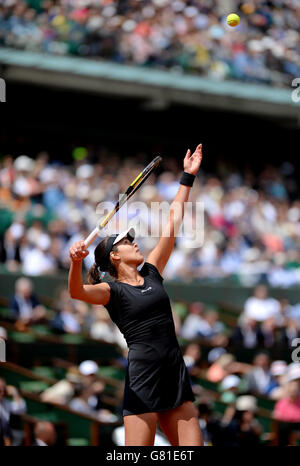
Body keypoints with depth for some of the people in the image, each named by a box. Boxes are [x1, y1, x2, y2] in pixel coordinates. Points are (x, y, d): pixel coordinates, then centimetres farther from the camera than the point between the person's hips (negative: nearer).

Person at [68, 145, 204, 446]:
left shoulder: (151, 272, 16)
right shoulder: (112, 291, -1)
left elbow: (174, 218, 19)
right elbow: (77, 292, -23)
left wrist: (188, 177, 21)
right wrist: (76, 263, -42)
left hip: (176, 373, 6)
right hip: (142, 375, -6)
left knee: (191, 445, 0)